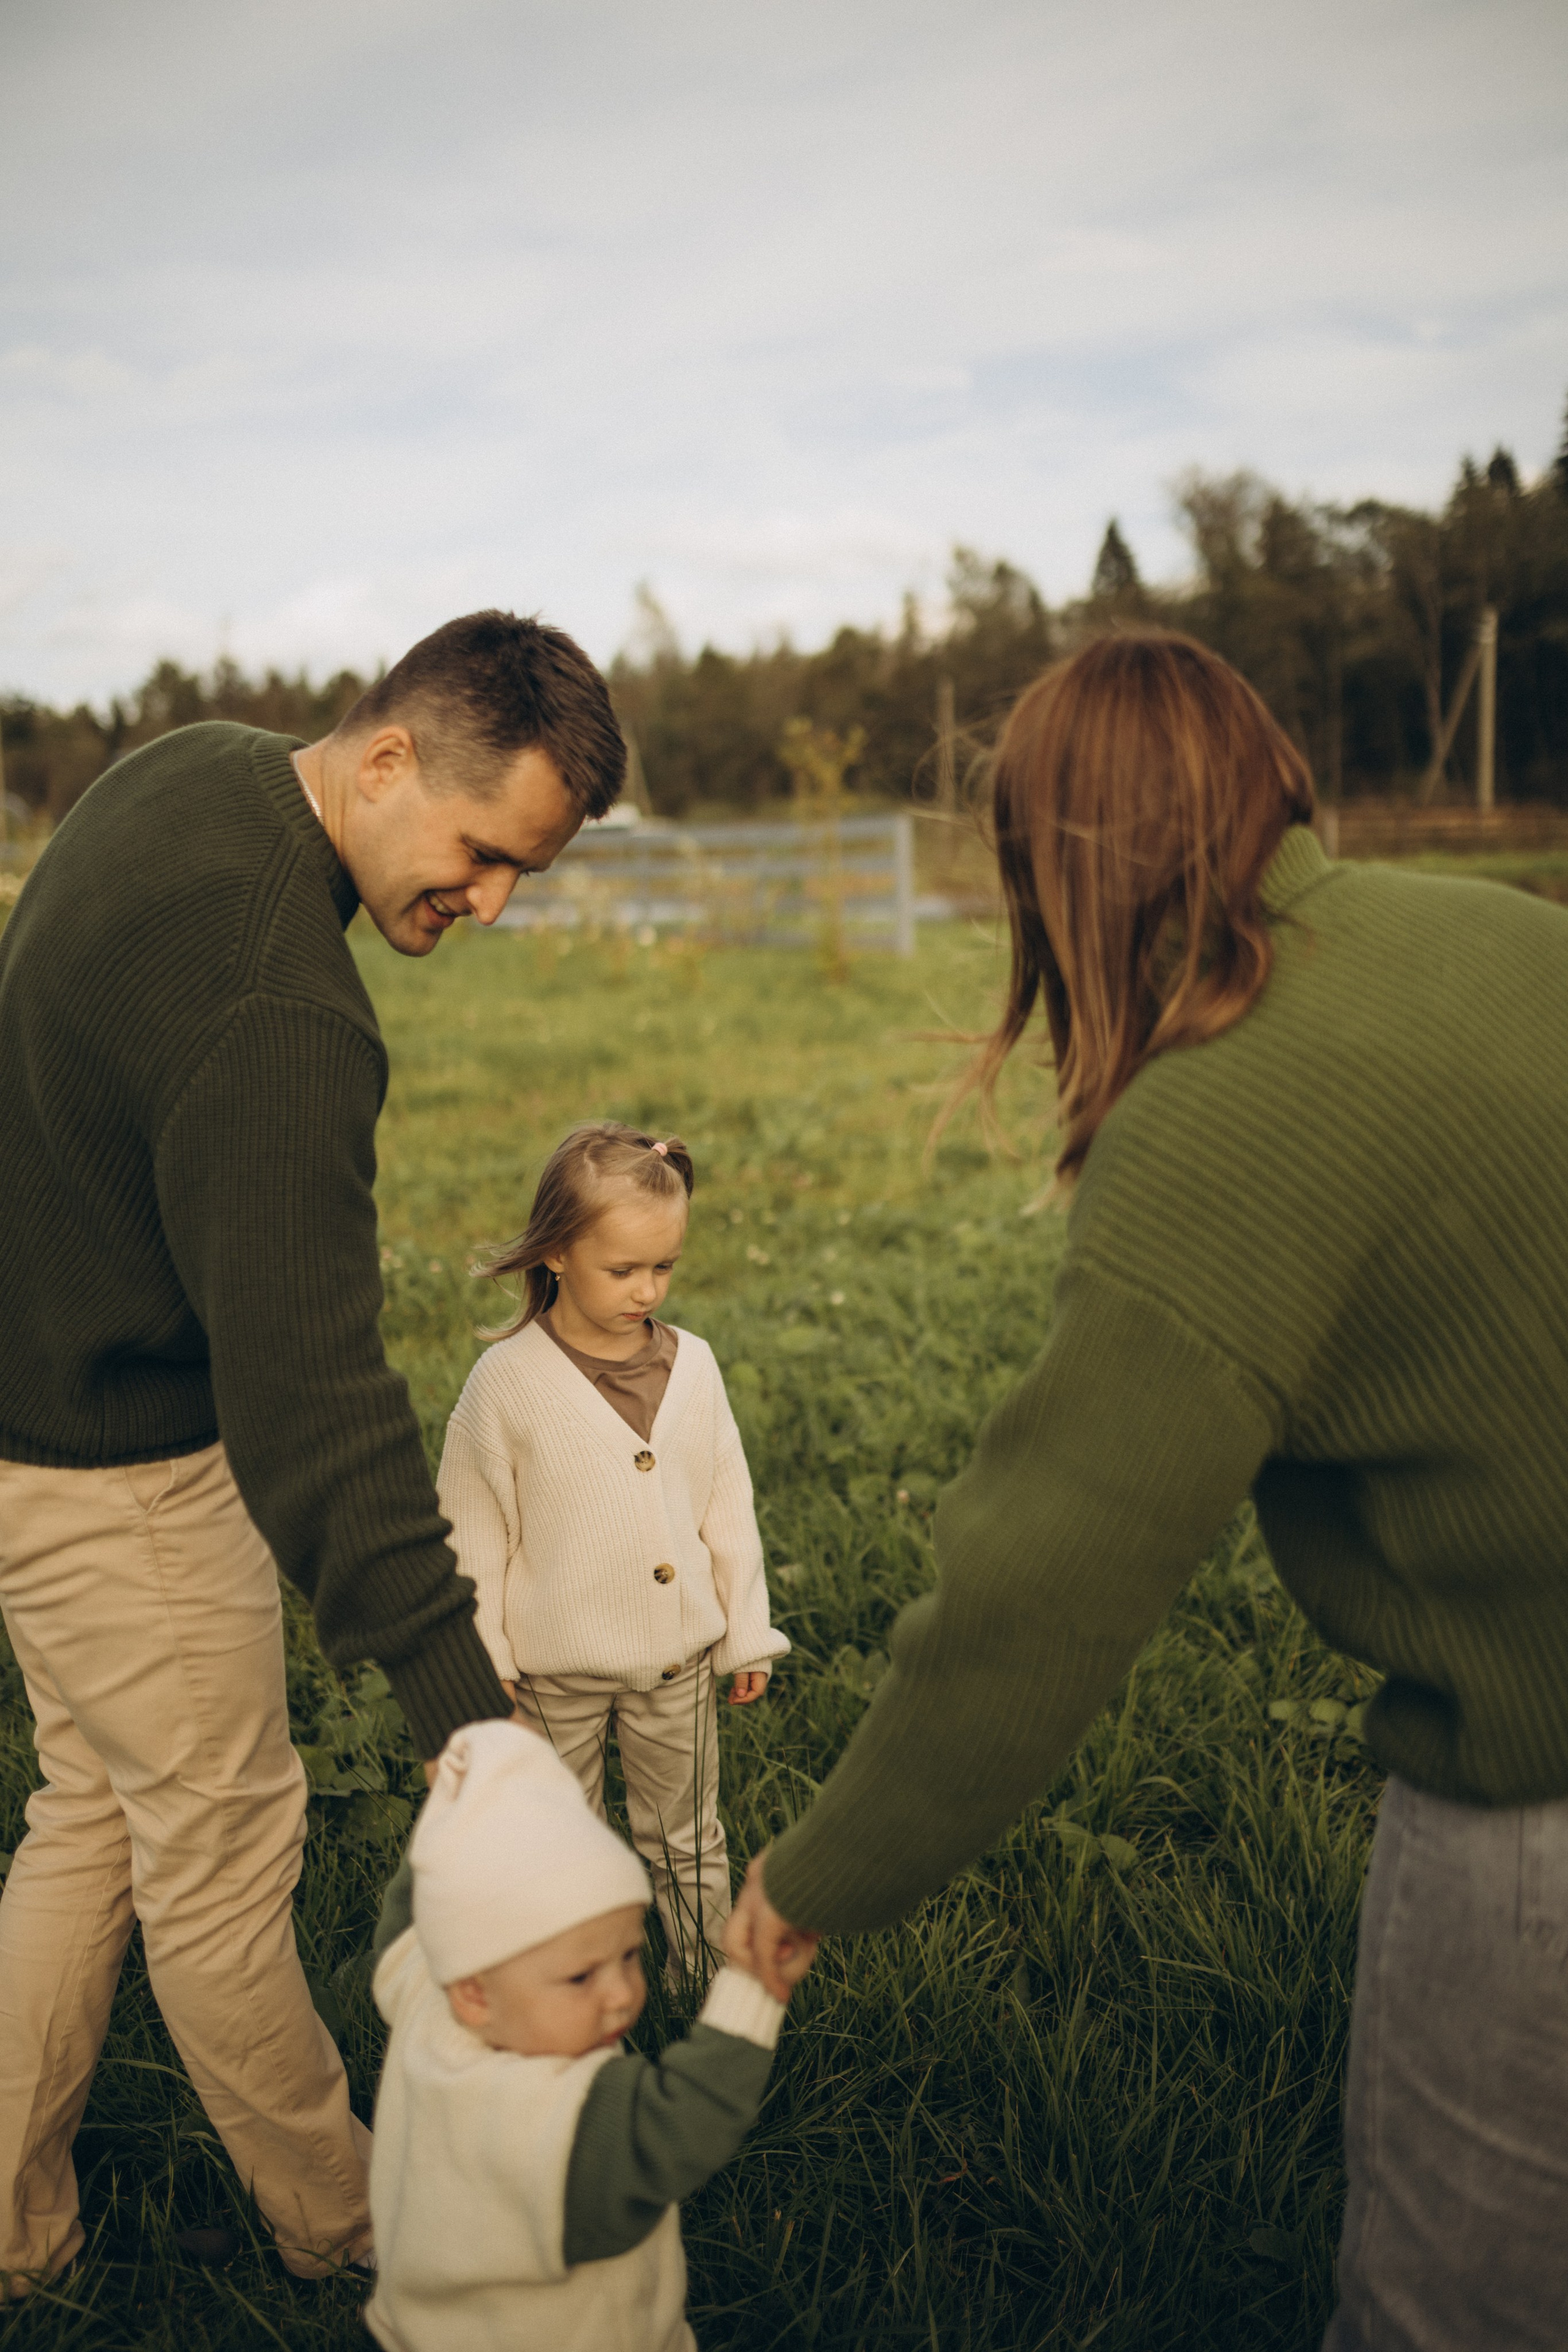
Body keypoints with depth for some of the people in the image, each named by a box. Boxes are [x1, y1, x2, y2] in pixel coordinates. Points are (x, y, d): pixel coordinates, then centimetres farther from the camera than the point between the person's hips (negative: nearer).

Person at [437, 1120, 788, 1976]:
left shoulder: (692, 1365, -4)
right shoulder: (507, 1380, -14)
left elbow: (728, 1508, 4)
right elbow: (473, 1533, -7)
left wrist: (747, 1637, 9)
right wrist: (482, 1665, -5)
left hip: (679, 1657, 3)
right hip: (556, 1670, -2)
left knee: (686, 1840, 19)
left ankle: (706, 1973, 39)